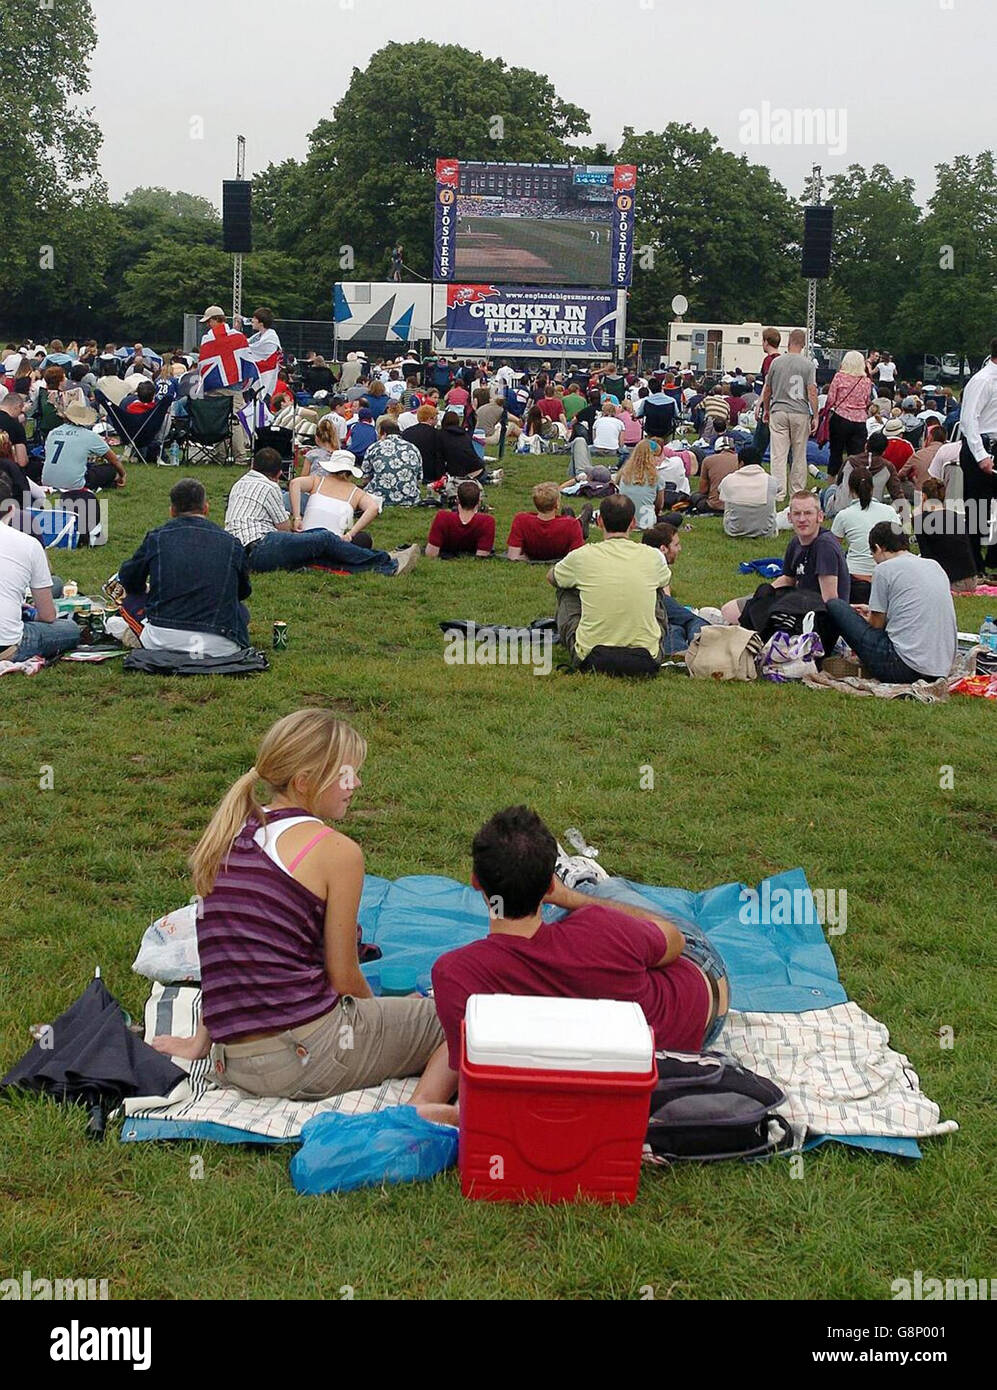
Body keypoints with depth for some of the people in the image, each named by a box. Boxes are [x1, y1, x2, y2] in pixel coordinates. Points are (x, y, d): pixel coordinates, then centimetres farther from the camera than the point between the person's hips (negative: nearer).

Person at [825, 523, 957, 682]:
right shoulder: (935, 565, 17)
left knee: (834, 605, 5)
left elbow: (876, 625, 2)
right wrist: (873, 612, 38)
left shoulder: (885, 569, -4)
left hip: (906, 667, -8)